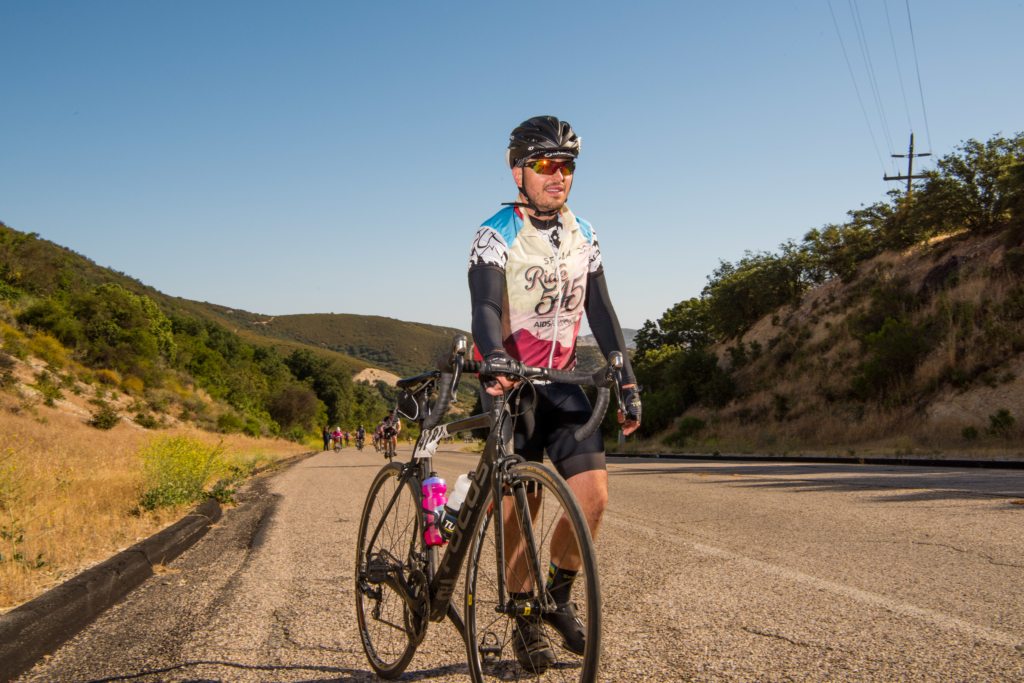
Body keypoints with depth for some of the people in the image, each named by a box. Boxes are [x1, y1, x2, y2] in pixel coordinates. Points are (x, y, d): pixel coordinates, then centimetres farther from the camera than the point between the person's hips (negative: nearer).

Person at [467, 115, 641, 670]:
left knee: (593, 497, -7)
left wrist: (627, 384, 0)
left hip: (561, 379, 5)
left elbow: (601, 313, 6)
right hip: (508, 381, -4)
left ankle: (558, 596, 18)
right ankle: (525, 621, 15)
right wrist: (495, 365, -44)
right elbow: (485, 308, -25)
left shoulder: (582, 236, 7)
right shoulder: (495, 235, -10)